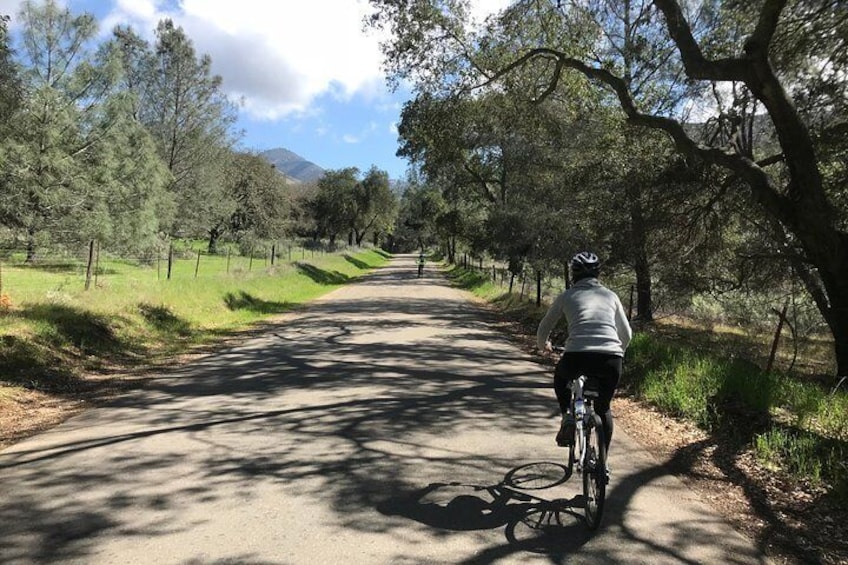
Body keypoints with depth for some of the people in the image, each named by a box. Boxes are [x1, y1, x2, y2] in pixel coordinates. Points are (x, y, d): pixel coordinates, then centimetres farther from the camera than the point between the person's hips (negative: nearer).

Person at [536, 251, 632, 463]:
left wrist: (543, 345, 41)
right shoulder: (611, 296, 20)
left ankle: (567, 416, 11)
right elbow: (626, 334, 27)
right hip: (611, 360, 2)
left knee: (560, 378, 33)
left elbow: (544, 329, 20)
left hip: (577, 356, -2)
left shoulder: (567, 296, 15)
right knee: (603, 408, 26)